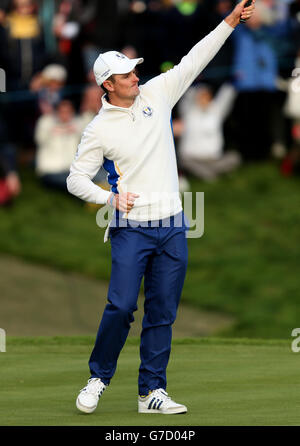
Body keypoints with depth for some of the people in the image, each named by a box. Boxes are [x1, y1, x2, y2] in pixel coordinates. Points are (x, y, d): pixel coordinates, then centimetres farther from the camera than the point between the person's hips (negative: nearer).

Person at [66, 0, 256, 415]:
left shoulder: (156, 94, 6)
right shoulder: (100, 129, -4)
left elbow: (193, 61, 6)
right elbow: (76, 179, 0)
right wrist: (110, 197, -16)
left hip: (172, 228, 4)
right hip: (131, 229, -4)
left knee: (162, 314, 4)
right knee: (122, 306, -11)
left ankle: (152, 391, 8)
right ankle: (98, 377, 8)